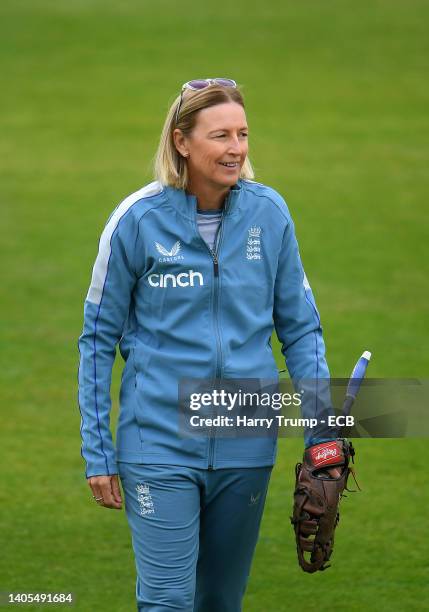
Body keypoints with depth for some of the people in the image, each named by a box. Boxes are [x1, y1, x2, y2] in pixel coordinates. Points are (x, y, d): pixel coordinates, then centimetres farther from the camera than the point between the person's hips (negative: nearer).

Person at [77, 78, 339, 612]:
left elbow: (299, 327, 7)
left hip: (245, 447, 3)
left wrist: (324, 433, 0)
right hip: (160, 445, -3)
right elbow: (98, 338, 0)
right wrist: (97, 453, -1)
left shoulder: (268, 213, -1)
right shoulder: (138, 220, -8)